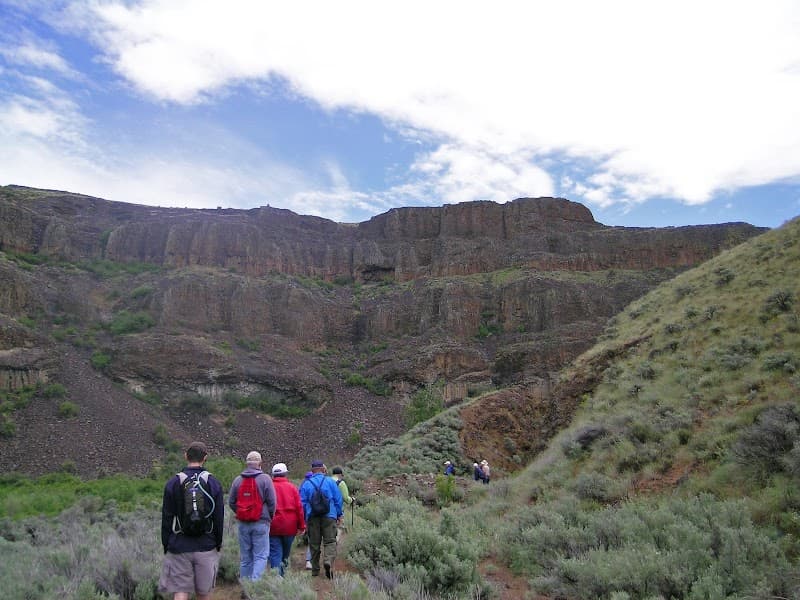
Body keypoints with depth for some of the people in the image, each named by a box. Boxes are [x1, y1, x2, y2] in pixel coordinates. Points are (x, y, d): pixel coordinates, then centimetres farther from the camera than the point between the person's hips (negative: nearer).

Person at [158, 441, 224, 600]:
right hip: (206, 548, 1)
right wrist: (218, 544, 12)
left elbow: (166, 520, -1)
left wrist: (166, 546, 9)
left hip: (179, 547, 0)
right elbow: (219, 519, 0)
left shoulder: (173, 483, -3)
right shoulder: (214, 484, -3)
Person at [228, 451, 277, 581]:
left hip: (243, 523, 4)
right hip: (261, 523, -4)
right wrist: (269, 517, 9)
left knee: (245, 557, 14)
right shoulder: (265, 479, -7)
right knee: (261, 555, 0)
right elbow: (272, 502, -6)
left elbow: (231, 502, 10)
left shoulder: (237, 480, 6)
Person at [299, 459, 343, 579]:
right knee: (330, 541, 1)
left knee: (314, 543, 10)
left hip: (312, 518, 1)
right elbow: (338, 499, 4)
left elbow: (302, 503, 5)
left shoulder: (306, 484, 3)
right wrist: (339, 515, 12)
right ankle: (328, 561, -23)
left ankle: (315, 570, 14)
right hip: (329, 516, -1)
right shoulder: (330, 481, 2)